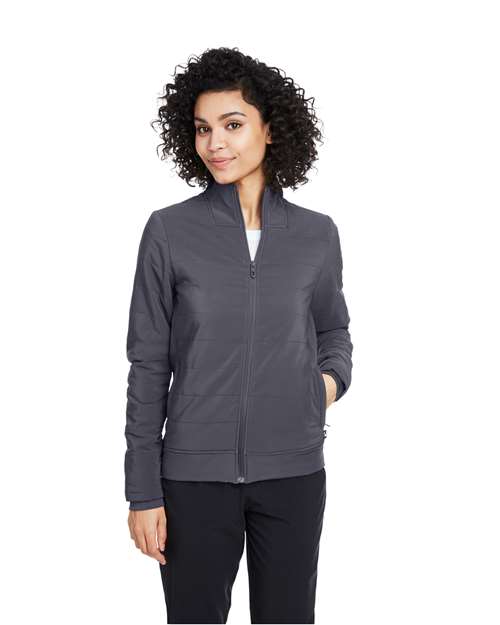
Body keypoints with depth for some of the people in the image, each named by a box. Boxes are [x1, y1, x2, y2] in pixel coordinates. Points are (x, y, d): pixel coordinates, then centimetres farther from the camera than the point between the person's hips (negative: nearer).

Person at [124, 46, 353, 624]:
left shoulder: (316, 234, 2)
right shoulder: (169, 231, -3)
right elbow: (148, 364, -1)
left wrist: (332, 376, -3)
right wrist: (143, 492, -3)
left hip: (293, 472, 2)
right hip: (196, 473, -1)